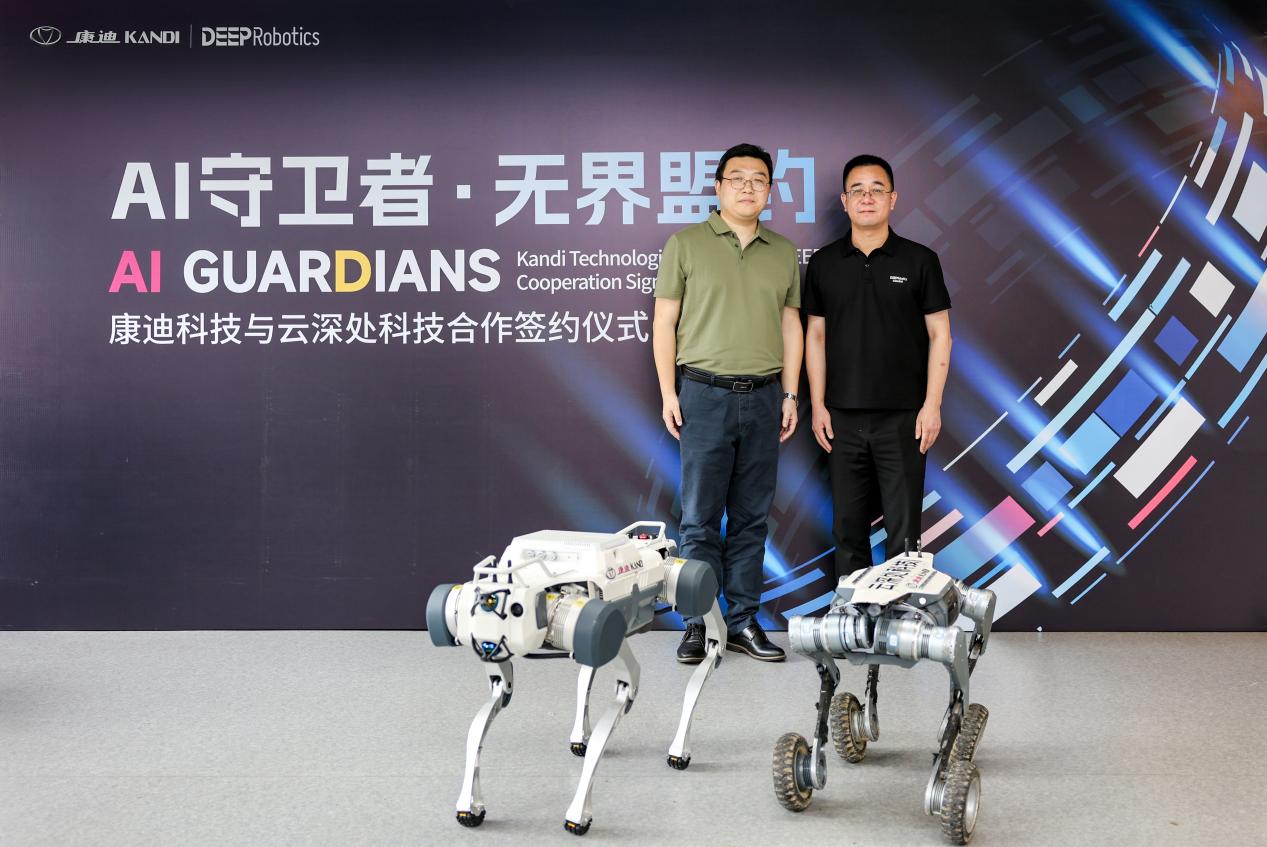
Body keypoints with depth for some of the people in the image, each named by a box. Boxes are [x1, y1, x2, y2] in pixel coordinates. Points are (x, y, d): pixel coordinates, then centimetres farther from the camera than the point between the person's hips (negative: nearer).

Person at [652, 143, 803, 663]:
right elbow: (664, 321, 1)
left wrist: (790, 394, 9)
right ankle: (698, 624, 7)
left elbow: (791, 326, 16)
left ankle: (744, 621, 15)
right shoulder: (686, 244, 2)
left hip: (763, 397, 3)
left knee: (752, 517, 7)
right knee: (700, 517, 0)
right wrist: (668, 392, -5)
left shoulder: (784, 253, 13)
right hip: (705, 393, -3)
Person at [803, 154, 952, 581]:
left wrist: (932, 406, -8)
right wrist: (817, 405, 1)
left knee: (903, 529, 1)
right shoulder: (824, 263, 6)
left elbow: (939, 334, -1)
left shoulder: (919, 260, 0)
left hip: (903, 417, -2)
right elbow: (815, 335, 8)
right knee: (848, 526, 9)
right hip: (843, 417, 2)